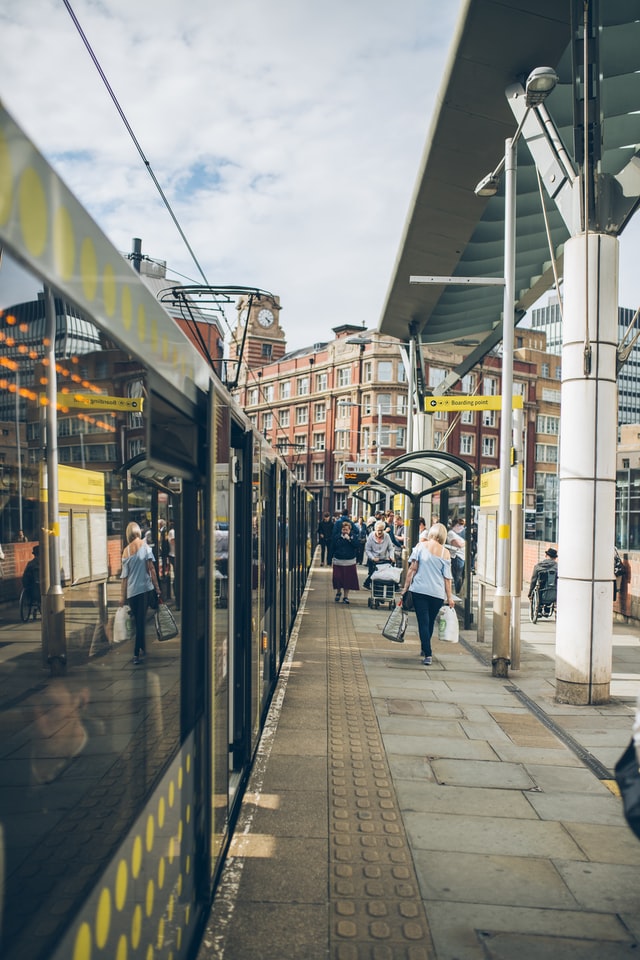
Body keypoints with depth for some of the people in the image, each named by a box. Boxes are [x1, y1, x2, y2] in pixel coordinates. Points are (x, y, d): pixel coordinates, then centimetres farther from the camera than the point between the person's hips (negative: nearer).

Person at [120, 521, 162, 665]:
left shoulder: (126, 550, 4)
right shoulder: (144, 545, -3)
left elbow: (124, 576, 5)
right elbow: (151, 568, -8)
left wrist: (123, 596, 11)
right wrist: (157, 588, -4)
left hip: (131, 591, 3)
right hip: (145, 588, -3)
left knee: (137, 621, 13)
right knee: (141, 621, 0)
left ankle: (140, 651, 18)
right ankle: (137, 653, -3)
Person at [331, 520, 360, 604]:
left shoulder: (353, 536, 2)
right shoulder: (337, 537, 3)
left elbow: (356, 545, -12)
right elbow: (332, 548, 8)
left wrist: (349, 539, -18)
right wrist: (332, 558, 4)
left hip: (350, 562, 0)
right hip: (338, 561, 0)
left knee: (348, 579, 1)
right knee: (338, 578, 0)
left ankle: (346, 596, 14)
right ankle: (338, 592, 27)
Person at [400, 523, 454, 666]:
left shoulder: (420, 546, -1)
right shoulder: (445, 552, 1)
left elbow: (412, 568, -4)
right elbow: (447, 577, 1)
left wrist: (406, 587, 3)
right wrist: (449, 597, 7)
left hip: (419, 589, -1)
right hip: (437, 592, 1)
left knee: (423, 622, 0)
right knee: (430, 621, 19)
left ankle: (428, 654, -8)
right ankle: (425, 648, 34)